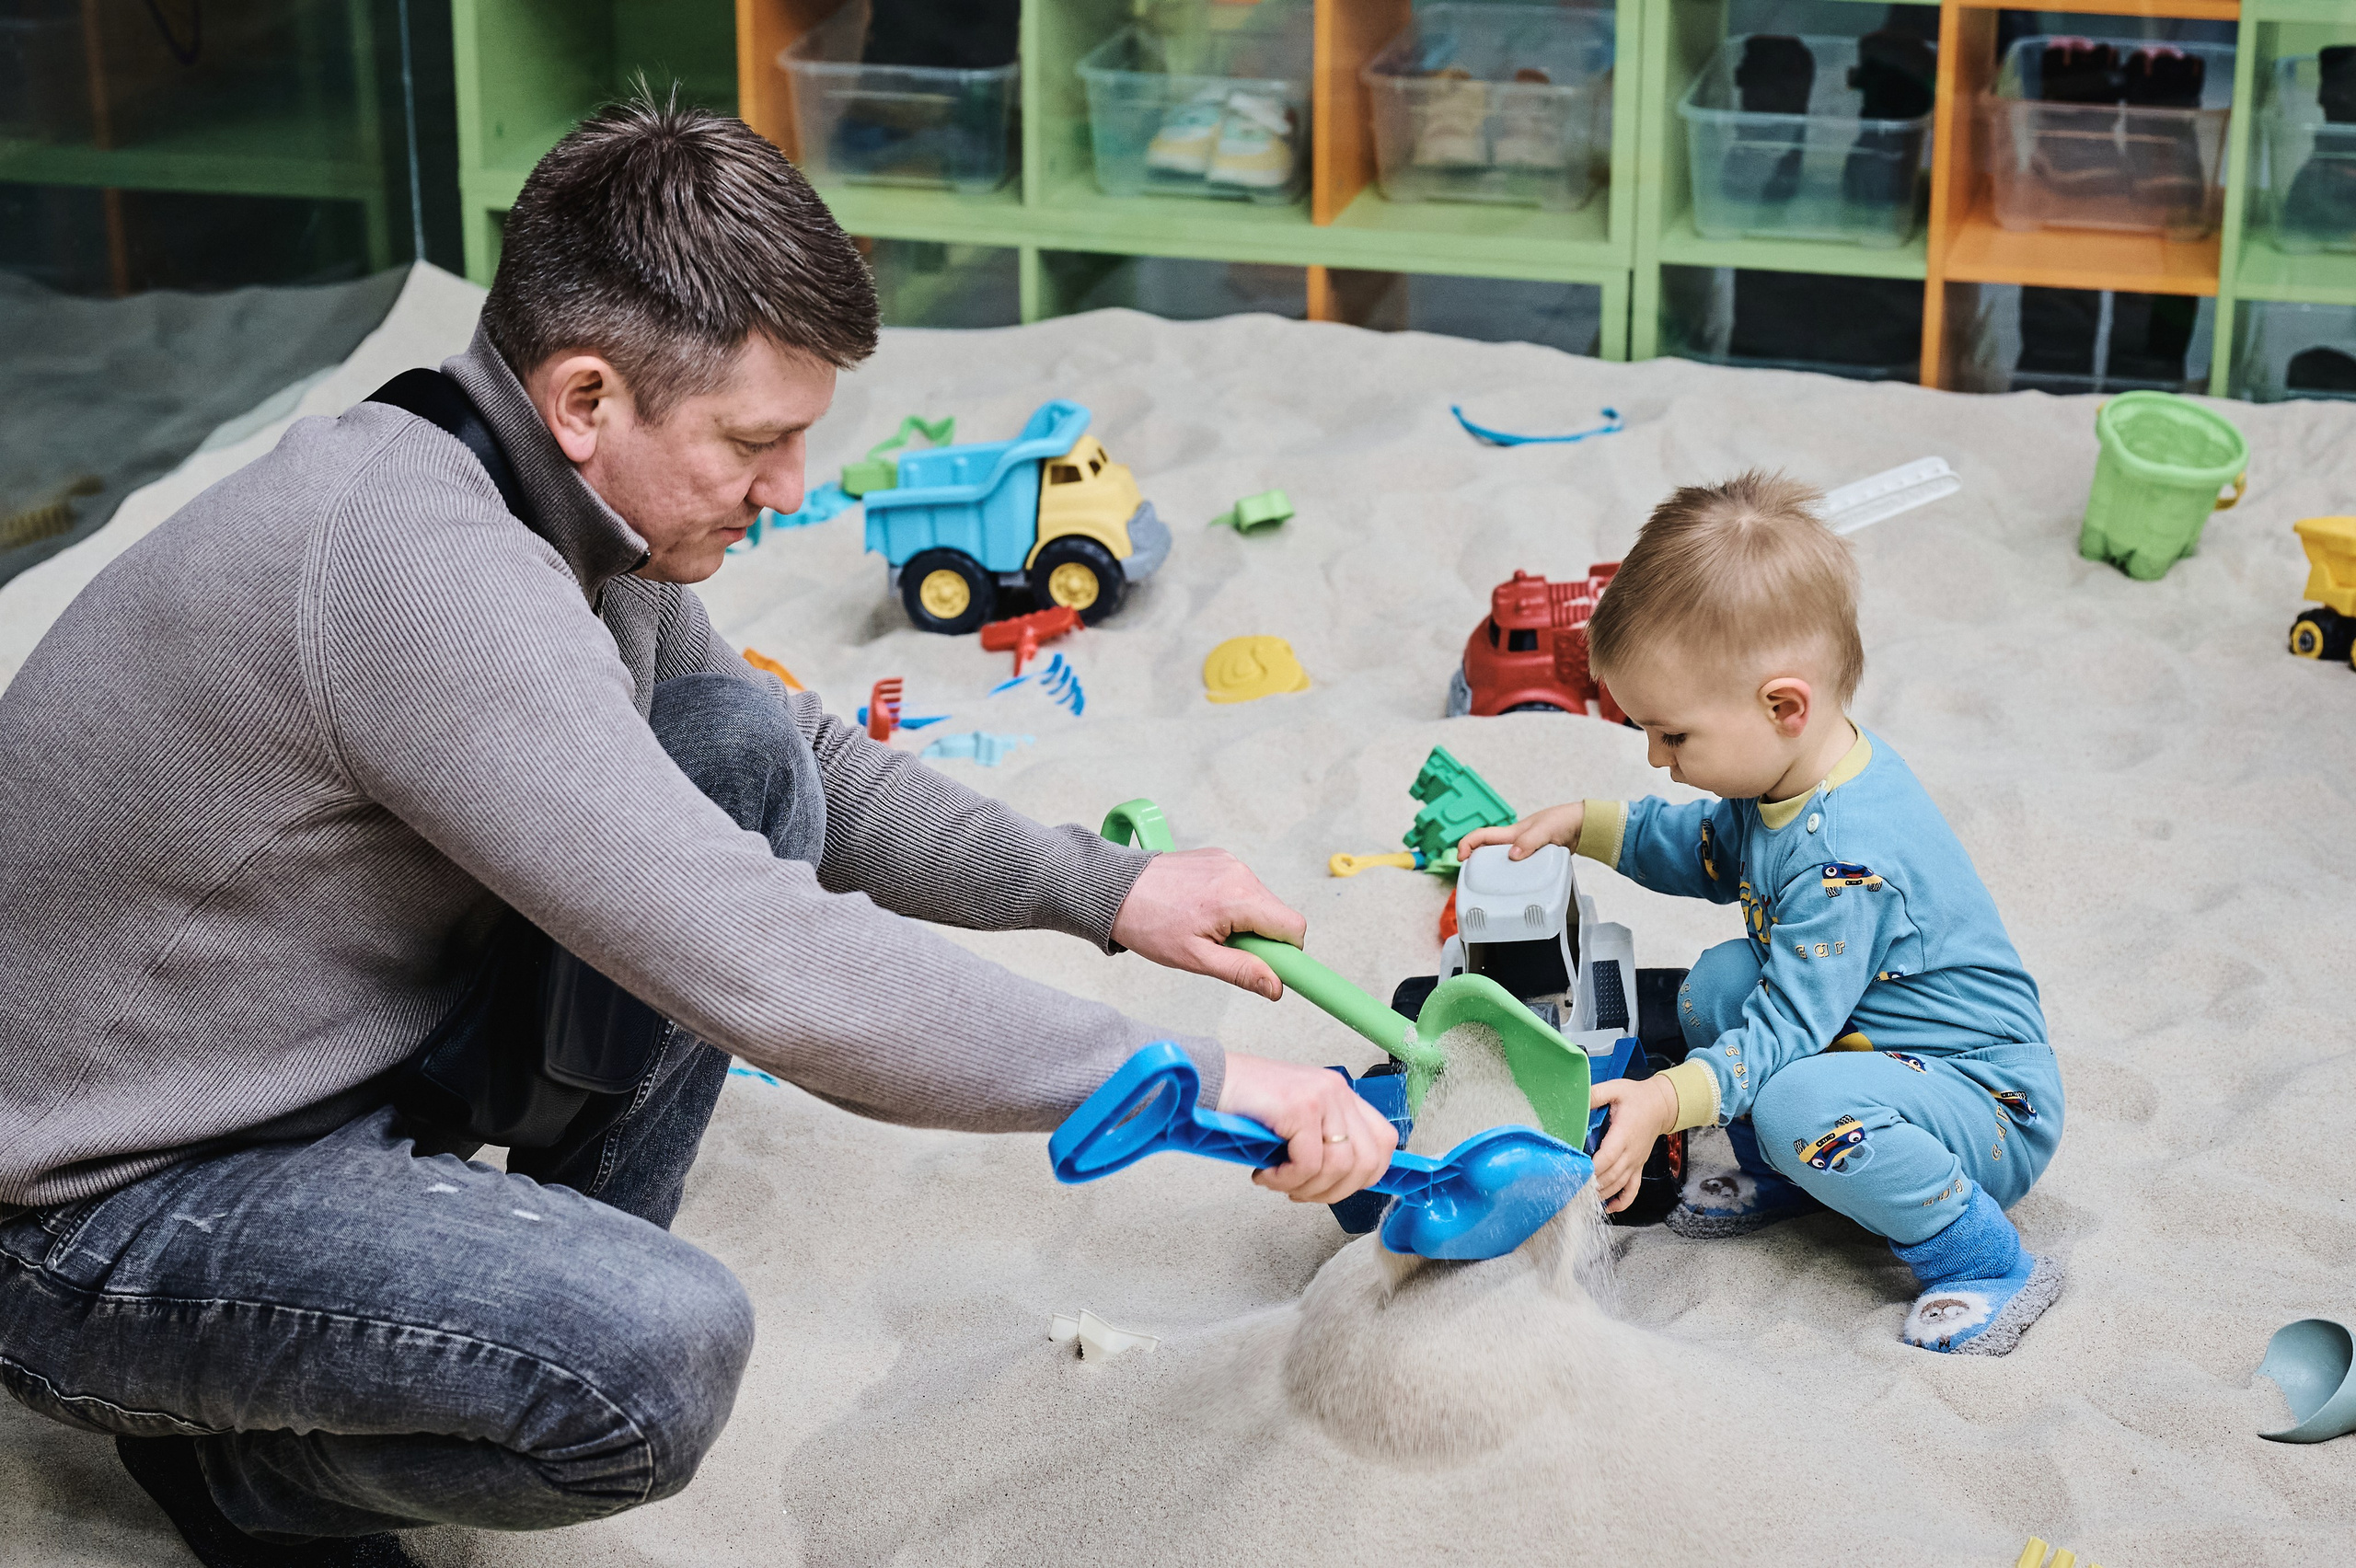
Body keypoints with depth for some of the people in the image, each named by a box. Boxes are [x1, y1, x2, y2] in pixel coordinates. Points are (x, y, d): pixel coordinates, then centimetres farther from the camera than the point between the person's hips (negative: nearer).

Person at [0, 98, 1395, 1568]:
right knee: (661, 1354, -33)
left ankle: (550, 1288, 8)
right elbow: (765, 973, -35)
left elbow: (813, 760, 16)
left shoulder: (578, 510, -2)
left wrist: (1102, 886, 5)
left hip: (351, 1054, 9)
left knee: (746, 746, 1)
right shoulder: (415, 562, -31)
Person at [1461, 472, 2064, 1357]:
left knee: (1804, 1103, -35)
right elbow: (1705, 849, 21)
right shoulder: (1784, 775, -1)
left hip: (1994, 1107, -10)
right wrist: (1580, 826, 11)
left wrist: (1666, 1102, -41)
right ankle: (1781, 1179, 14)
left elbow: (1784, 1033, -31)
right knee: (1716, 984, 0)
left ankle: (1988, 1266, -16)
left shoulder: (1847, 857, -33)